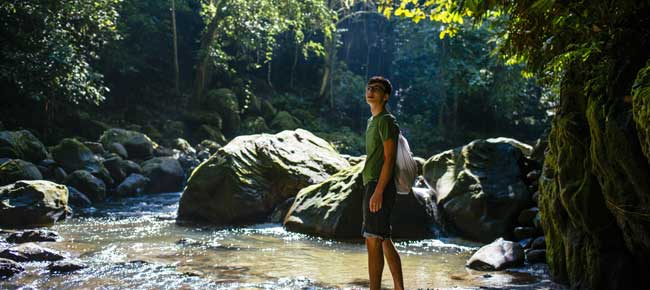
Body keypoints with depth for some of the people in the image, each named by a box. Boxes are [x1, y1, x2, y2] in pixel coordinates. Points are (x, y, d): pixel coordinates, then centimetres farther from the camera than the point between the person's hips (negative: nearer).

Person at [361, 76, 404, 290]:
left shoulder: (386, 120, -9)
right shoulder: (372, 121, 20)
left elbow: (389, 158, -16)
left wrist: (378, 191, -21)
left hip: (380, 186, -10)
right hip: (372, 185, 10)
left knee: (373, 241, -11)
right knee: (384, 241, 13)